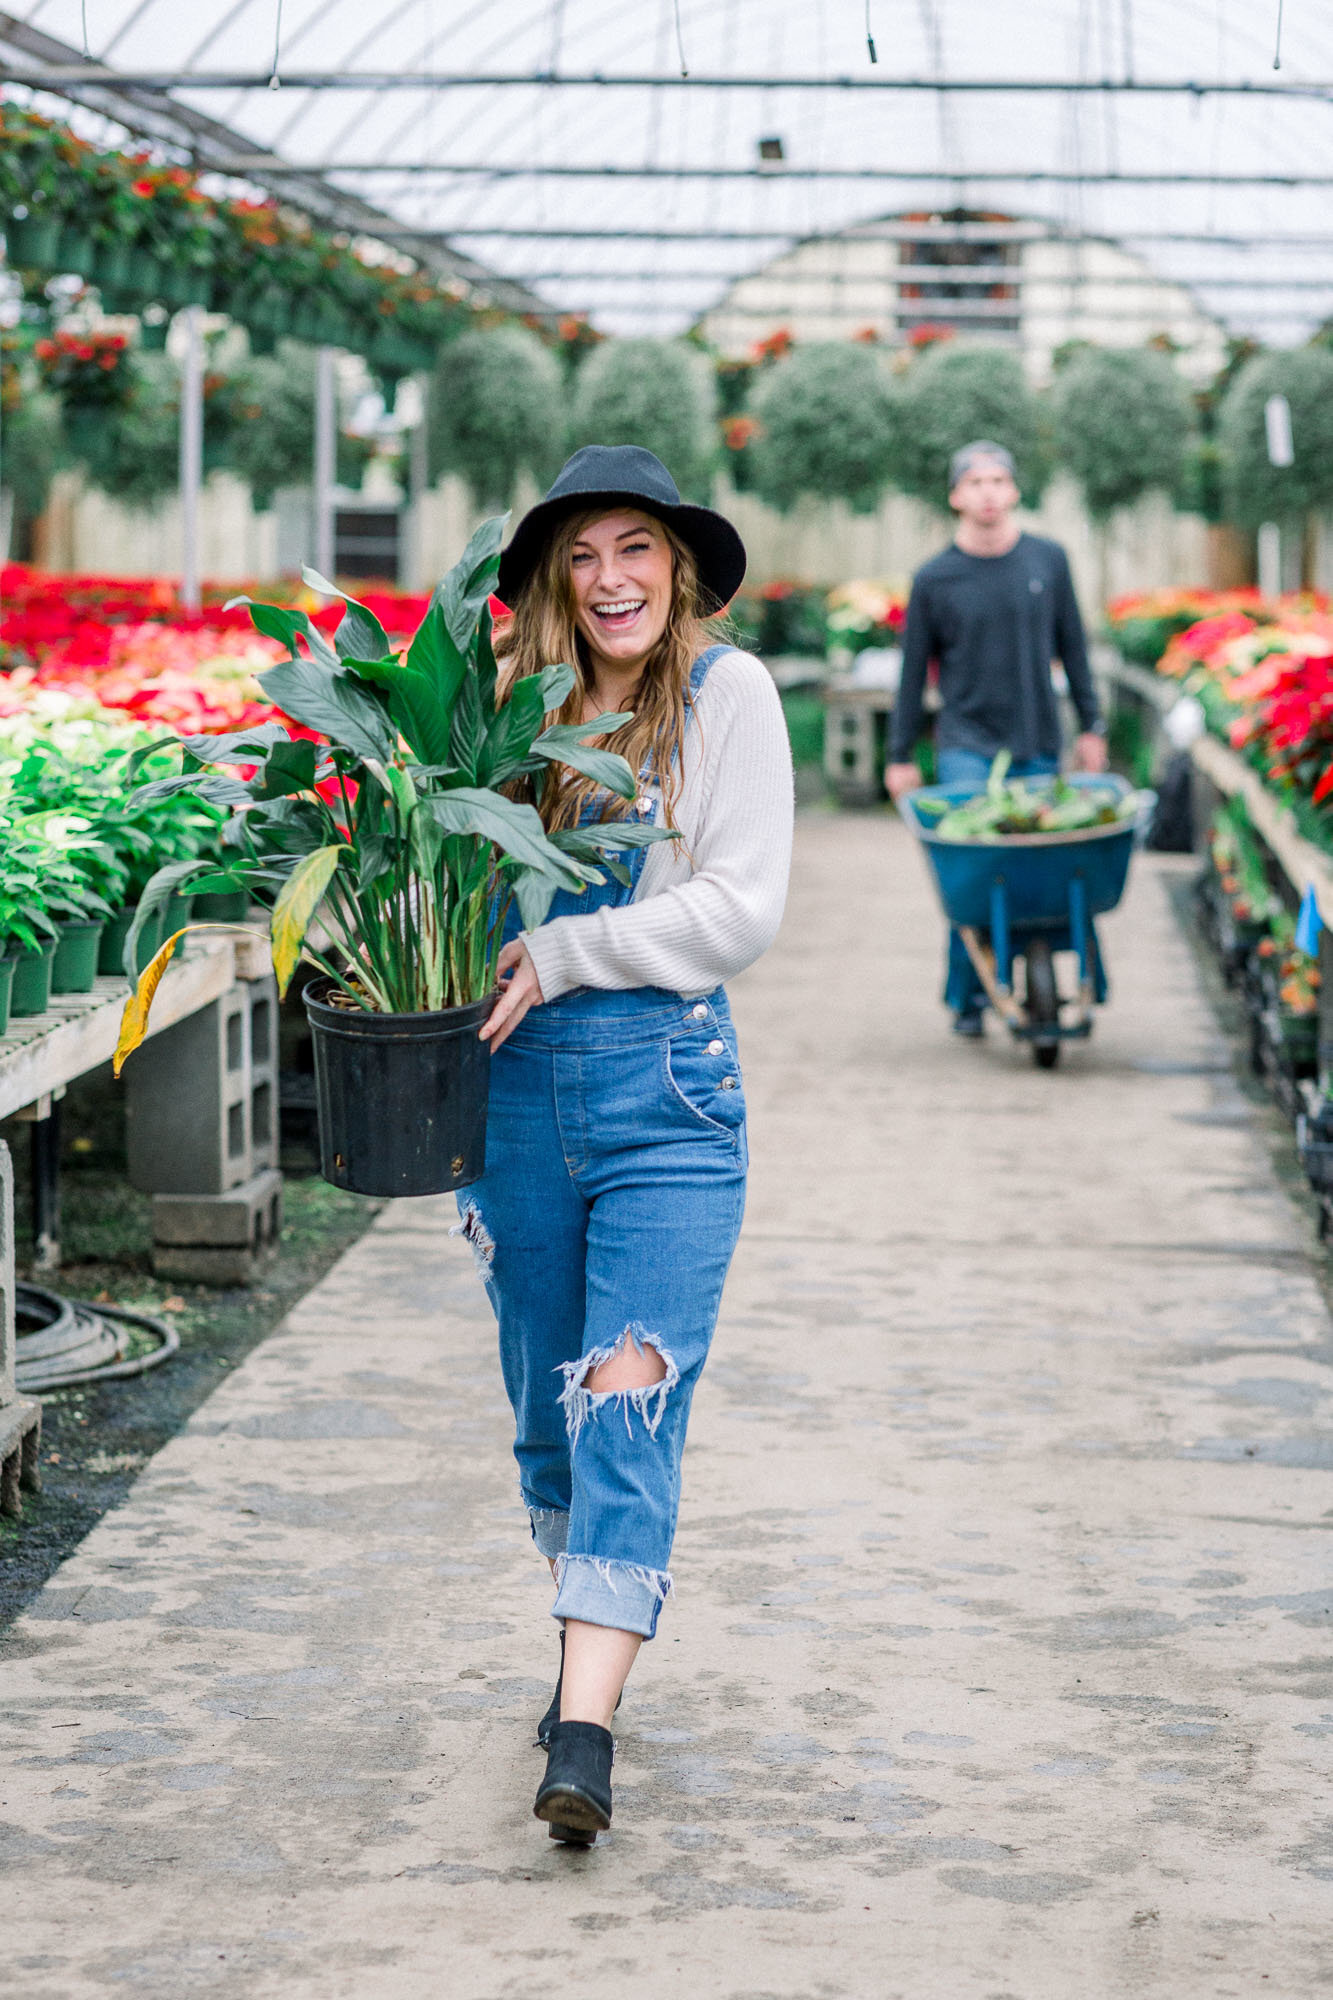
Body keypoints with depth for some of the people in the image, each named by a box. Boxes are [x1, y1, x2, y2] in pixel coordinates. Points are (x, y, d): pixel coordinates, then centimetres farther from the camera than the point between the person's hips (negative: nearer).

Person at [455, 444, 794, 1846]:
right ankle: (591, 1646, 33)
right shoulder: (516, 697, 7)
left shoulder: (725, 693, -2)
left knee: (630, 1400, -13)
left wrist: (562, 955, -12)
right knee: (547, 1405, 14)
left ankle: (582, 1733, -17)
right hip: (517, 1086, 4)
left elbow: (741, 905, -7)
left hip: (667, 1084, -4)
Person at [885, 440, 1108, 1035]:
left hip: (1038, 747, 2)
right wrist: (900, 757, 5)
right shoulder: (934, 578, 0)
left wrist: (1090, 725, 12)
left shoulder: (1048, 561, 5)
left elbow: (1072, 647, 13)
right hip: (966, 746, -2)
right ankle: (968, 997, -2)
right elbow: (913, 672, 5)